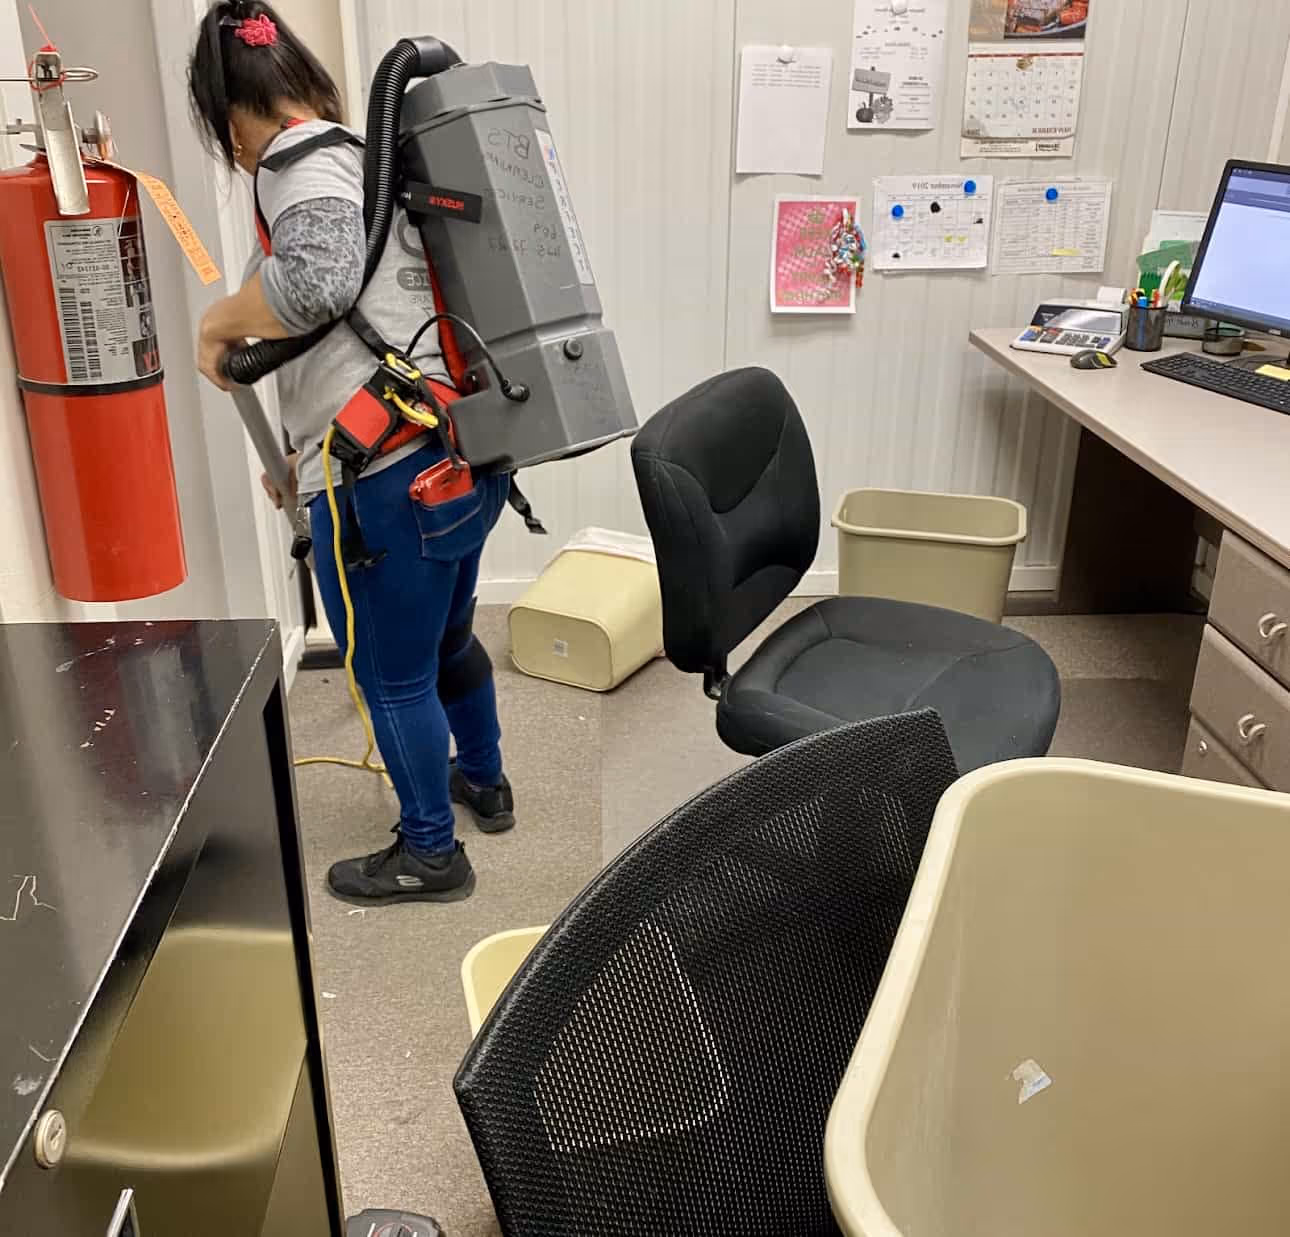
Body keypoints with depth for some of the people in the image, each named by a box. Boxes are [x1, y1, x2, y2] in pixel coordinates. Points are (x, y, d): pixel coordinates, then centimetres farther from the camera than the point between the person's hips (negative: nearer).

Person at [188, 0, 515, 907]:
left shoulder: (304, 162, -10)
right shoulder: (373, 155, 18)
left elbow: (315, 279, -32)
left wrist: (218, 323, -13)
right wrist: (305, 452, 27)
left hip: (389, 478, -9)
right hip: (467, 453, 9)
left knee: (394, 678, 9)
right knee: (449, 639, 28)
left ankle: (430, 853, 28)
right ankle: (485, 782, 49)